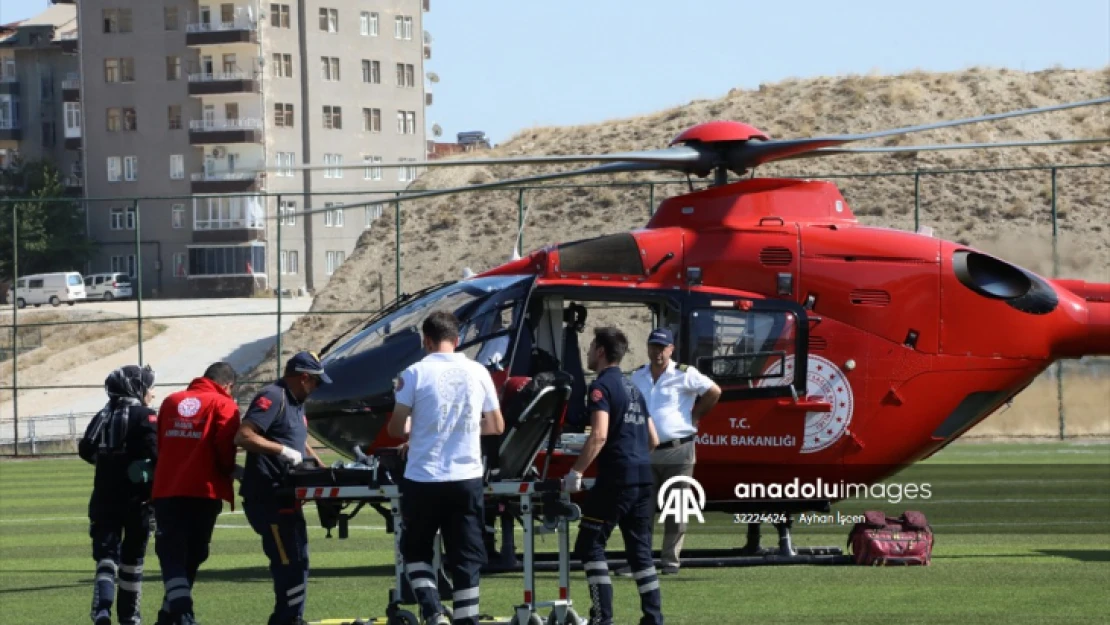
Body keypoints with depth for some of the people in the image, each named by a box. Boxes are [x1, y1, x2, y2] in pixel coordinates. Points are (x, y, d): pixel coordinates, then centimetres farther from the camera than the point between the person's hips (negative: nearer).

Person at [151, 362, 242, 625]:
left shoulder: (171, 402, 12)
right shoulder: (223, 406, -2)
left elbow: (159, 444, 14)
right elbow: (226, 450, -11)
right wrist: (227, 472, 7)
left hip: (166, 490, 3)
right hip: (204, 491, -2)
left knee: (172, 555, 1)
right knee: (192, 556, 12)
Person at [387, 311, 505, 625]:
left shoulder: (415, 373, -7)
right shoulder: (478, 373, 3)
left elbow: (396, 428, -5)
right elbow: (497, 426, 11)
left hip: (423, 479, -2)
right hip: (467, 478, 2)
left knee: (415, 550, 15)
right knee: (466, 559, 8)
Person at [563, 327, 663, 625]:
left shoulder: (602, 386, -7)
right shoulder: (633, 388, 20)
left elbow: (599, 435, -20)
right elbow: (653, 440, 22)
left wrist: (576, 472, -18)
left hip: (616, 477, -8)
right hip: (643, 477, 8)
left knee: (590, 545, -3)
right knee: (640, 549, 10)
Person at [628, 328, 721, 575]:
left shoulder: (684, 375, -3)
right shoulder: (637, 377, 12)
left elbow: (714, 392, 1)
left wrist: (694, 416, 2)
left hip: (678, 451, -4)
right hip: (645, 452, 4)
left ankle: (671, 561, 6)